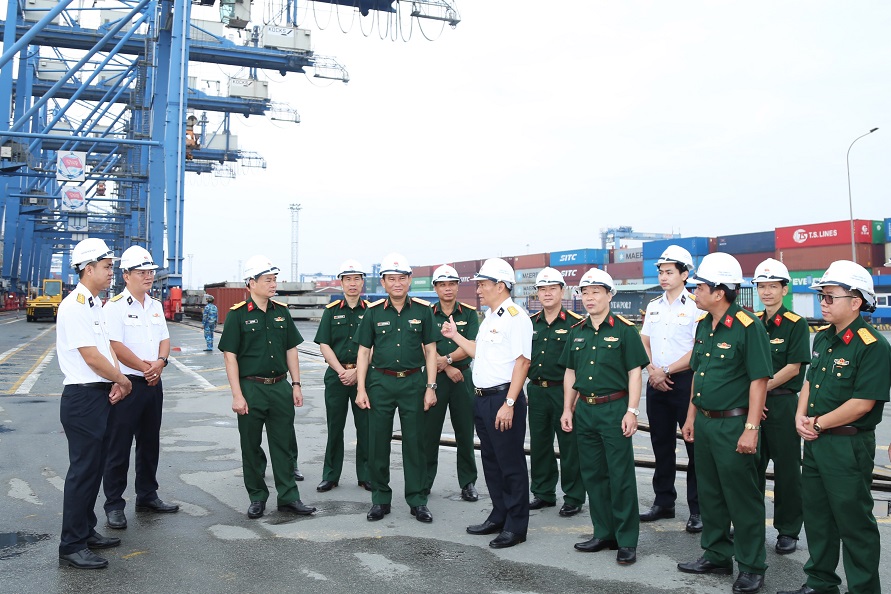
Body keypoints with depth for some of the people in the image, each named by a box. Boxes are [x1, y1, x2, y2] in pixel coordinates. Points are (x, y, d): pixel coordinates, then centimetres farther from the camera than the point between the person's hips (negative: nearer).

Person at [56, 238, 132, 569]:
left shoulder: (95, 305, 14)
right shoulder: (75, 306, -16)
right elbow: (92, 357, -19)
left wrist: (116, 384, 1)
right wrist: (122, 381, -6)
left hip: (100, 395, 9)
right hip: (82, 397, -9)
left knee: (94, 467, 16)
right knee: (83, 470, -4)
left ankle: (86, 532, 28)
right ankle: (71, 547, 5)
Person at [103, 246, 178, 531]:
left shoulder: (155, 305, 13)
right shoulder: (115, 305, -11)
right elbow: (116, 346, -17)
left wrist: (160, 362, -7)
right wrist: (144, 367, -12)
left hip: (153, 384, 7)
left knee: (150, 444, 16)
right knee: (118, 448, 0)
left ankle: (147, 496, 29)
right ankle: (114, 506, 10)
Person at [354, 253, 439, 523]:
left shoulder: (422, 310, 2)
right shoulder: (374, 312, 3)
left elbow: (430, 350, 5)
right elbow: (364, 351, 5)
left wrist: (431, 387, -2)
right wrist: (361, 389, -2)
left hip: (413, 382, 0)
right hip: (380, 382, 1)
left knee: (414, 442, 4)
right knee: (377, 443, 5)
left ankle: (417, 500, 15)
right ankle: (380, 499, 19)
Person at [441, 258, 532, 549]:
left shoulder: (515, 317, -13)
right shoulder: (489, 318, 17)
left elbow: (522, 361, -19)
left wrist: (509, 404, -23)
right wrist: (455, 336, 23)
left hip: (503, 399, -10)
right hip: (482, 399, 10)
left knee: (511, 464, 0)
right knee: (491, 461, 17)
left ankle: (516, 526, 11)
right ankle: (498, 517, 29)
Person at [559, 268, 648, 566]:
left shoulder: (624, 329, -5)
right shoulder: (577, 331, 11)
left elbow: (634, 373, -7)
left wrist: (632, 411, -13)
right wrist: (567, 409, 10)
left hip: (614, 409, -5)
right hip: (584, 410, 6)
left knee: (621, 476, -2)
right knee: (593, 474, 11)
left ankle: (627, 541, 7)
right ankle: (603, 533, 23)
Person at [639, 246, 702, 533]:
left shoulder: (695, 306, -8)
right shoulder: (653, 306, 12)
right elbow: (644, 342, 15)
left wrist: (666, 371, -13)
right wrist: (652, 370, -2)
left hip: (685, 381, -6)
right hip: (657, 382, 7)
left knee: (695, 447, -1)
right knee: (661, 444, 14)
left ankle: (698, 509, 8)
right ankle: (663, 502, 25)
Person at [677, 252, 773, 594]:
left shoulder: (748, 327, -16)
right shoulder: (704, 325, 9)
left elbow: (759, 380, -17)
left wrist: (751, 429, -20)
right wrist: (691, 416, 16)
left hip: (734, 424, -8)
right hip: (705, 423, 8)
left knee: (743, 500, 3)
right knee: (709, 494, 16)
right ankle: (717, 556, 31)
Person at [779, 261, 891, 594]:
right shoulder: (822, 338, 9)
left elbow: (862, 403, -21)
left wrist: (819, 424, -14)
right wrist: (800, 417, 1)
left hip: (849, 445, -8)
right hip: (815, 442, 8)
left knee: (854, 521, 3)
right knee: (817, 515, 17)